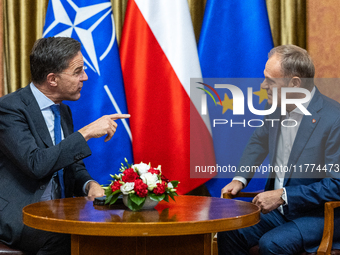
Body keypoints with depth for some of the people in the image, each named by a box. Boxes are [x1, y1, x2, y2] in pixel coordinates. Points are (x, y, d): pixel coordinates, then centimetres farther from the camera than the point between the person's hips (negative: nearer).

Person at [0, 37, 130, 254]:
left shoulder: (63, 111, 14)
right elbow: (36, 164, -25)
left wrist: (90, 184, -4)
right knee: (62, 236, -35)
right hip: (18, 214, -7)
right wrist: (86, 133, -19)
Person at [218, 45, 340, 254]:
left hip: (319, 215, -7)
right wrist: (240, 178, 6)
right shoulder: (278, 107, 2)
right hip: (279, 209, 7)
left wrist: (283, 196, -21)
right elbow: (259, 142, 22)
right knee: (229, 233, -14)